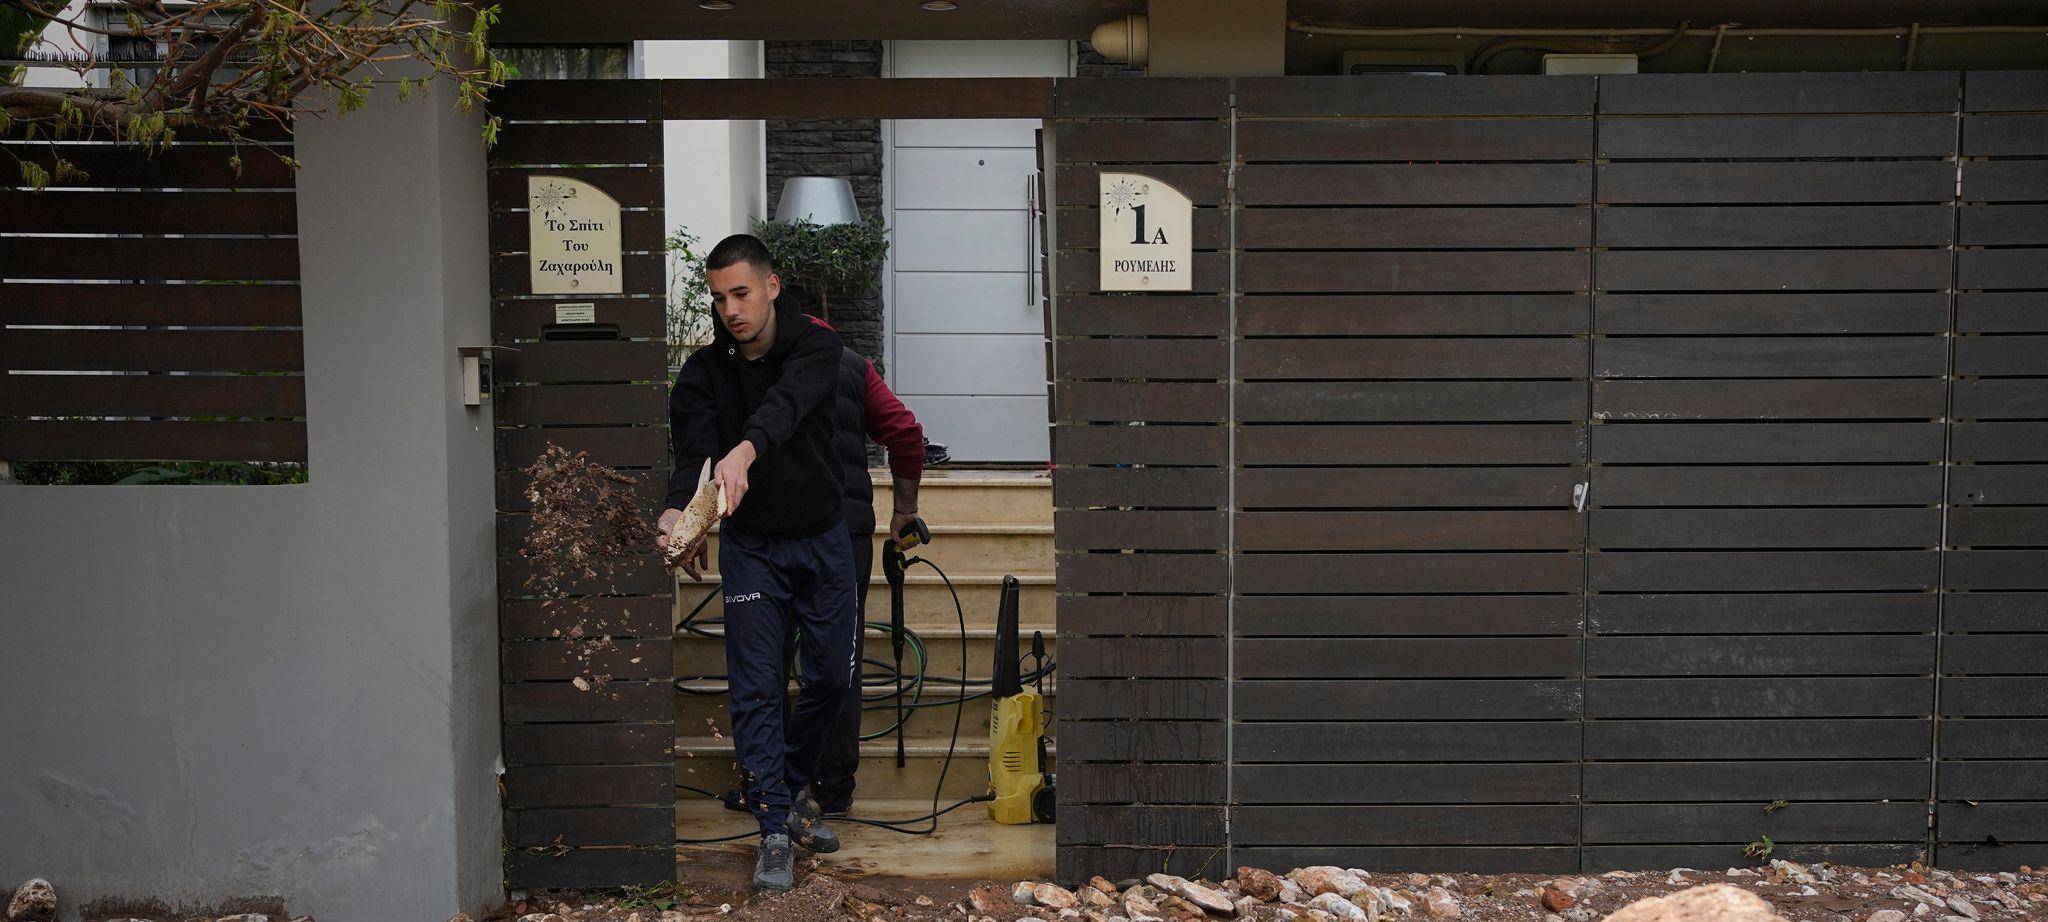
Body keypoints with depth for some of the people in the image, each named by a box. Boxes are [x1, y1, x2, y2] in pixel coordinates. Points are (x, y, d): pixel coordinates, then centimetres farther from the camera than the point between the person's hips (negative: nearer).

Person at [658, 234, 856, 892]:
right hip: (751, 546, 0)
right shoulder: (703, 372, -6)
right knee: (756, 686, -6)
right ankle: (775, 831, -1)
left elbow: (788, 401, -33)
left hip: (823, 540, 1)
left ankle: (791, 790, 30)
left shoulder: (816, 346, -11)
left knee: (832, 676, 8)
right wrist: (677, 511, -42)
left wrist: (743, 450, -54)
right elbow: (691, 450, -19)